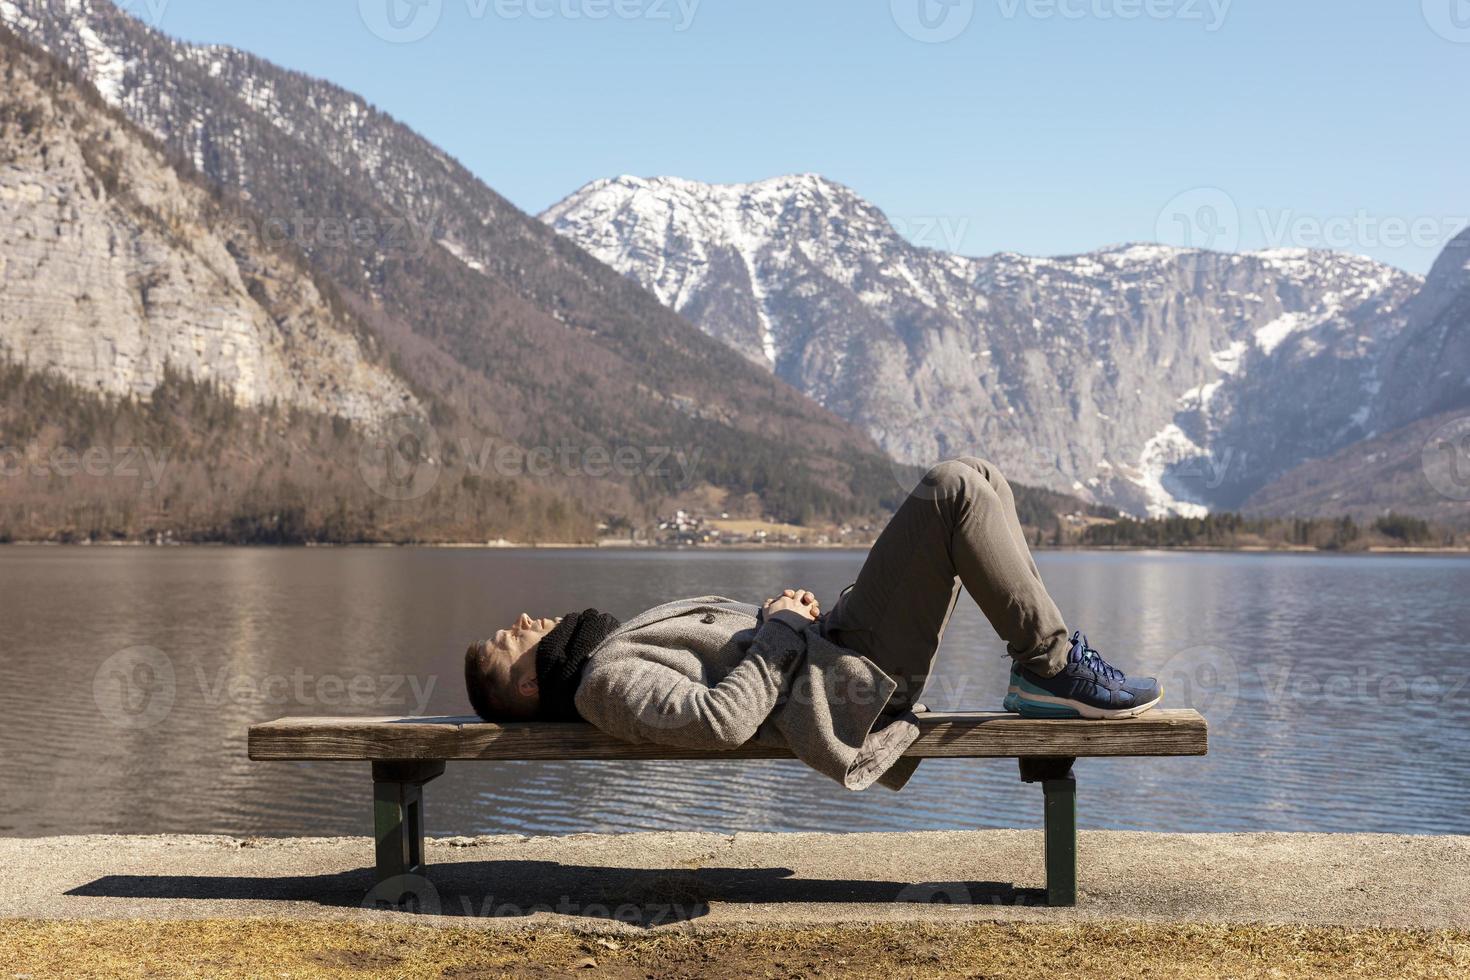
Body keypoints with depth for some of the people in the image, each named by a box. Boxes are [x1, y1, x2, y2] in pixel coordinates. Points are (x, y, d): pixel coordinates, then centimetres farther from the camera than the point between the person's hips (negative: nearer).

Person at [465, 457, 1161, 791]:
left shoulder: (619, 648, 20)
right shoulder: (604, 685, -10)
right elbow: (721, 719, -25)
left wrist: (799, 614, 6)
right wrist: (782, 627, -13)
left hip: (832, 649, 9)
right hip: (840, 685, -9)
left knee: (977, 478, 7)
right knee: (955, 490, -18)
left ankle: (1042, 663, 5)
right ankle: (1054, 667, -11)